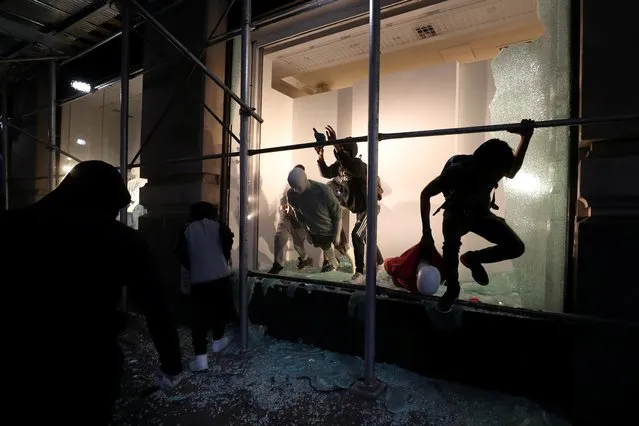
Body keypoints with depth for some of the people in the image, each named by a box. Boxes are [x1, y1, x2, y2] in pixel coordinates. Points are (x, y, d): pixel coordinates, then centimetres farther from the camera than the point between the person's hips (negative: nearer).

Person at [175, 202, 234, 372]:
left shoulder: (187, 229, 7)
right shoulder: (217, 225, 2)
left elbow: (180, 253, 2)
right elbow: (228, 238, -16)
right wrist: (225, 256, 2)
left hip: (198, 279, 1)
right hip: (221, 275, -1)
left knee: (200, 316, 2)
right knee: (222, 308, 20)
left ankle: (200, 357, -2)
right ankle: (218, 341, 33)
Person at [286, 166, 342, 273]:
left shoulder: (323, 191, -35)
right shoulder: (291, 195, -23)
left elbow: (338, 213, -21)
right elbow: (299, 215, -3)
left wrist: (337, 235, -16)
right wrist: (307, 232, 5)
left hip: (332, 228, -4)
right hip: (314, 231, 4)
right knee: (325, 248, 29)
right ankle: (333, 263, 60)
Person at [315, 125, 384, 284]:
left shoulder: (359, 164, -28)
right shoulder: (340, 165, -3)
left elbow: (350, 167, -51)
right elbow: (326, 173, 3)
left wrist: (336, 145, -60)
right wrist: (320, 155, -13)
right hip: (360, 209, 9)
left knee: (356, 235, -23)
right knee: (365, 236, 22)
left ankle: (359, 273, -14)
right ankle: (379, 262, 46)